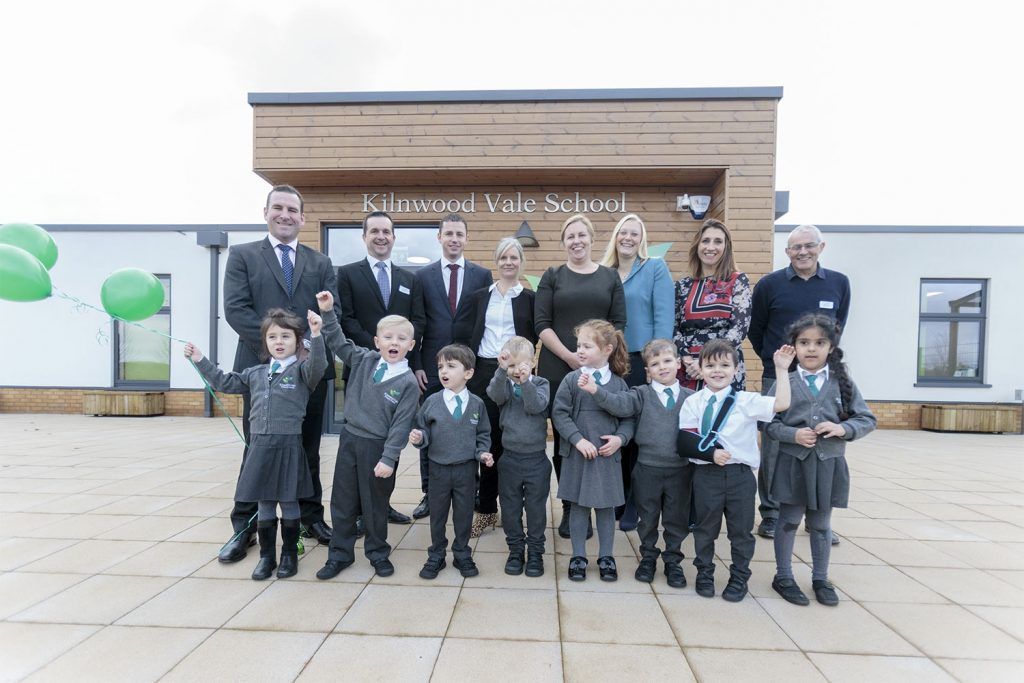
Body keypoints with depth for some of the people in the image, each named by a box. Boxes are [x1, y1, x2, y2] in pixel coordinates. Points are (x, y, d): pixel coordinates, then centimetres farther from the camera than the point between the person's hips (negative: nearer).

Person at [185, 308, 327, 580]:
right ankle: (266, 555, 27)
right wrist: (200, 361, 19)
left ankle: (289, 554, 25)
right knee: (264, 504, 13)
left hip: (288, 446, -4)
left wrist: (316, 335, -38)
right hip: (260, 445, 5)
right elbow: (225, 383, 22)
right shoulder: (255, 373, 13)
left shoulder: (301, 370, -4)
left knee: (289, 503, 9)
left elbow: (317, 366, -25)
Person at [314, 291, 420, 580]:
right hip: (349, 439, 4)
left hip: (378, 447, -4)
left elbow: (401, 425, -13)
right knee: (343, 502, 13)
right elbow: (338, 342, 9)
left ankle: (378, 553, 32)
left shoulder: (408, 383, -13)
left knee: (375, 505, 11)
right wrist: (328, 311, -1)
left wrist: (388, 459, -16)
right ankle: (340, 554, 31)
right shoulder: (364, 360, -1)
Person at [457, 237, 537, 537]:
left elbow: (535, 338, 3)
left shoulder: (529, 298, 5)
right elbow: (465, 335, 7)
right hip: (483, 374, 2)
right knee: (487, 442, 5)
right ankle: (487, 509, 16)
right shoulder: (479, 296, 11)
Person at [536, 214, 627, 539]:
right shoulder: (552, 276, 7)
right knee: (562, 439, 4)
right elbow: (541, 323, 0)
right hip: (558, 369, 0)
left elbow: (619, 322, 6)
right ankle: (568, 508, 17)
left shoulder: (610, 277, 10)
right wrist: (569, 355, -12)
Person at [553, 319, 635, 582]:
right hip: (578, 454, -1)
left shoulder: (618, 383, -1)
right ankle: (578, 556, 27)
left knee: (606, 506, 13)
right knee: (578, 506, 11)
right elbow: (559, 414, -7)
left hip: (608, 455, 1)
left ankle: (606, 556, 30)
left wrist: (620, 438, -11)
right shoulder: (572, 380, -6)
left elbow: (628, 417, 5)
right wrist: (578, 440, -15)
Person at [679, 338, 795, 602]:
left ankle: (739, 578, 31)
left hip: (740, 473, 1)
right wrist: (710, 452, -19)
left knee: (741, 529, 12)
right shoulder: (693, 402, -3)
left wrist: (782, 369, -15)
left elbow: (781, 404, -14)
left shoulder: (746, 400, -2)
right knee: (705, 527, 14)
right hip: (706, 474, 0)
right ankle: (704, 574, 33)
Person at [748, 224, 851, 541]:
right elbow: (756, 331, 8)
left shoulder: (839, 283, 4)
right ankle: (771, 514, 17)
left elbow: (838, 326, 17)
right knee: (773, 448, 4)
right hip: (777, 379, -2)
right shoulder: (770, 284, -1)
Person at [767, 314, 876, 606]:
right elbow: (770, 423, -5)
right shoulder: (785, 382, -6)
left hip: (828, 464, 2)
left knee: (821, 524, 17)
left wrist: (843, 429, -15)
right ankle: (783, 577, 27)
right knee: (788, 522, 11)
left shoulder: (842, 382, 0)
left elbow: (867, 420, 2)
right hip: (793, 463, -2)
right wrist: (793, 434, -21)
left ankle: (821, 579, 34)